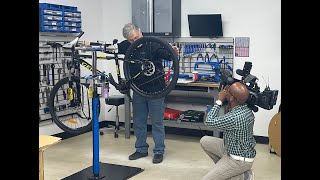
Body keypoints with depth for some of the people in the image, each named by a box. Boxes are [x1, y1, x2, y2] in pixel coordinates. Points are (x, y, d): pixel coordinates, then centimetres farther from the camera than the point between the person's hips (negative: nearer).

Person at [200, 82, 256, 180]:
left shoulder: (236, 117, -35)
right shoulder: (243, 107, -8)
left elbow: (209, 121, -20)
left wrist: (219, 101, -12)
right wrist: (228, 106, -4)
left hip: (239, 159, -9)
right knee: (204, 141, 14)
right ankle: (222, 168, 16)